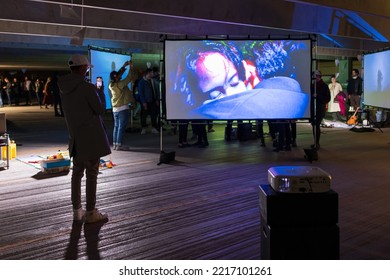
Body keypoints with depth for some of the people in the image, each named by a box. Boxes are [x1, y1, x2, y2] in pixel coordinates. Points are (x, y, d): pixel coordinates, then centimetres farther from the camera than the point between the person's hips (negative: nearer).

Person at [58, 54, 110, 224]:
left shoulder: (63, 87, 4)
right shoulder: (87, 88, -17)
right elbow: (100, 110, -11)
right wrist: (101, 96, 7)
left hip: (75, 137, 7)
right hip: (91, 136, -7)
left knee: (77, 172, 12)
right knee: (91, 174, -1)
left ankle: (77, 211, 18)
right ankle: (91, 213, 4)